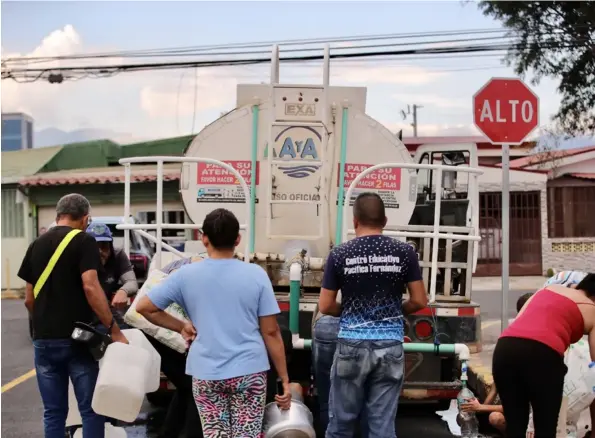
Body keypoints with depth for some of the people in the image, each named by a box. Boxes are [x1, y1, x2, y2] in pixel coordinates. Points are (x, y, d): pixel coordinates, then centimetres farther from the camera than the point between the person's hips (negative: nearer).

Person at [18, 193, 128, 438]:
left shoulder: (37, 245, 13)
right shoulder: (83, 241, -5)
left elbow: (29, 299, 16)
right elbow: (90, 287, -18)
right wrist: (114, 330, -16)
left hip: (44, 340, 6)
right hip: (77, 338, -5)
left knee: (53, 412, 11)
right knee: (90, 409, 2)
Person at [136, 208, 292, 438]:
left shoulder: (186, 275, -2)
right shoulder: (256, 274, -4)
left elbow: (144, 307, 1)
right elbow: (271, 332, -4)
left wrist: (181, 327, 10)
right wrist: (285, 379, 2)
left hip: (206, 373, 1)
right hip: (249, 371, -1)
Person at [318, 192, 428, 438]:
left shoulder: (340, 254, -2)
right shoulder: (404, 252, 0)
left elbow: (325, 306, 0)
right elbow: (419, 301, 1)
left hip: (352, 344, -1)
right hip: (390, 345, 1)